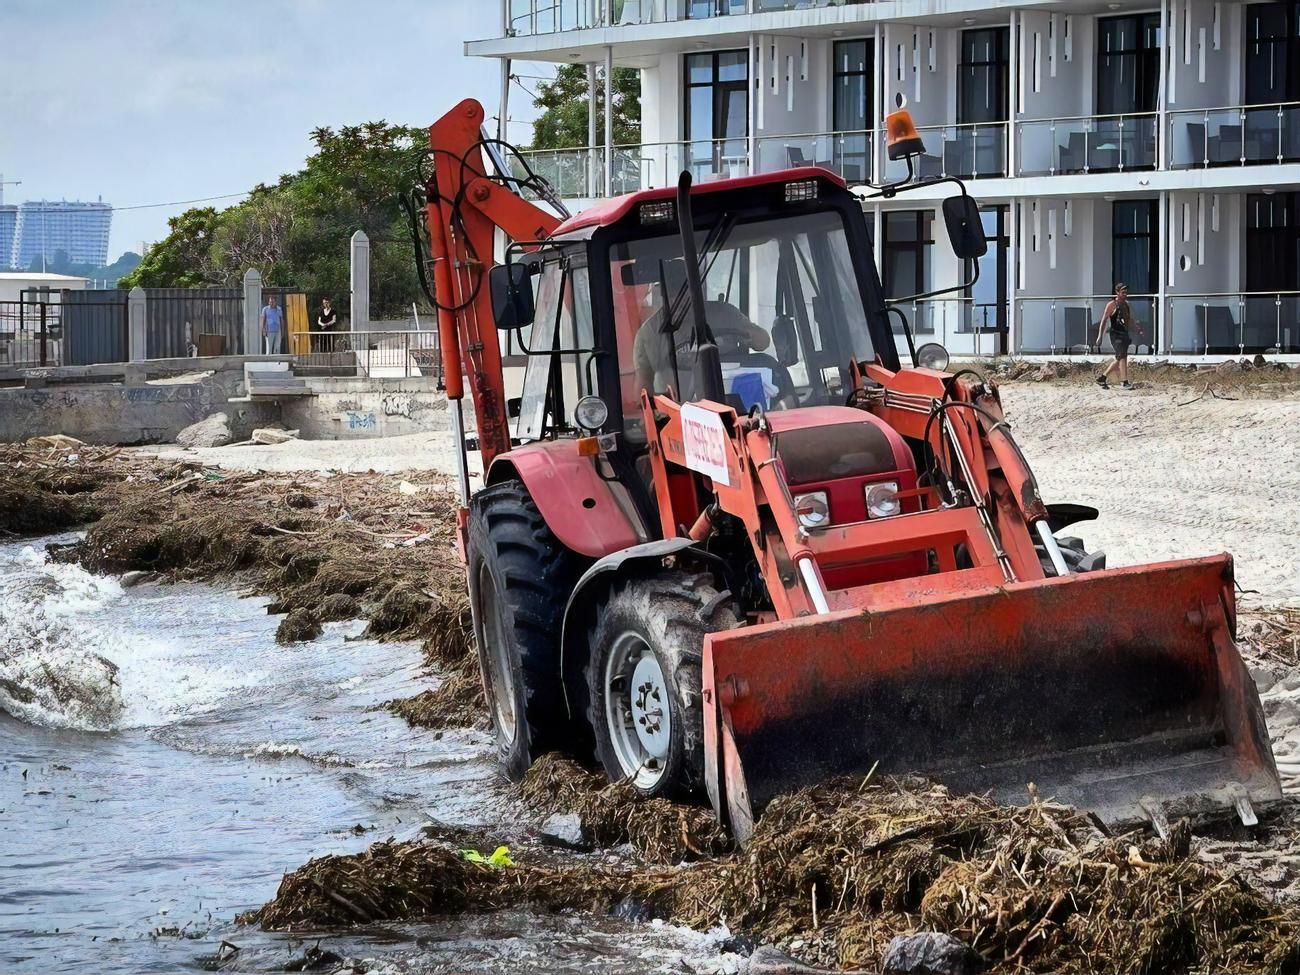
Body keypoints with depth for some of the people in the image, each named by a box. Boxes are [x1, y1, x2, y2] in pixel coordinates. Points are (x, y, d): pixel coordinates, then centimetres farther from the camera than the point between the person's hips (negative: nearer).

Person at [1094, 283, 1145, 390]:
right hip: (1116, 334, -8)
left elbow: (1131, 320, 29)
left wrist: (1139, 330, 18)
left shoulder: (1127, 305, 16)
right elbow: (1104, 320, -7)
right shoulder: (1112, 304, -6)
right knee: (1122, 357, -16)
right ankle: (1124, 382, -19)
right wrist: (1100, 336, -12)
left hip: (1125, 334, 8)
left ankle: (1102, 378, 23)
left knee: (1119, 360, 11)